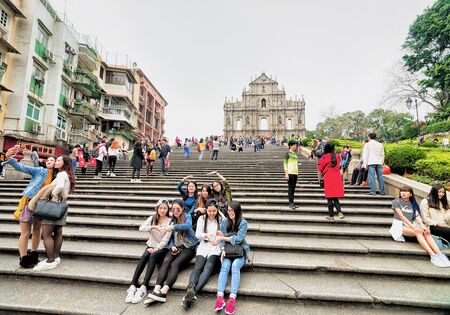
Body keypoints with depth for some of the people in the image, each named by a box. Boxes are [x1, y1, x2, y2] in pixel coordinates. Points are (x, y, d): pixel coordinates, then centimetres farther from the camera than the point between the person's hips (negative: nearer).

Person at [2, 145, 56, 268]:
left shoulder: (57, 176, 3)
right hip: (29, 203, -4)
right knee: (25, 233, 2)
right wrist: (9, 158, -31)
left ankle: (33, 256, 28)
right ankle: (23, 260, 13)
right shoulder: (39, 171, -6)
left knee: (37, 232, 14)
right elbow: (21, 167, -16)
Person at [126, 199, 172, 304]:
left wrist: (156, 249, -22)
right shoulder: (152, 218, 5)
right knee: (144, 257, -28)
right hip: (151, 246, 3)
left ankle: (143, 288, -38)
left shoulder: (170, 221, -3)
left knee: (153, 256, -32)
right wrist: (153, 227, -31)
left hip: (163, 248, -3)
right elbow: (141, 228, -14)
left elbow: (165, 240, -10)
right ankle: (133, 286, -31)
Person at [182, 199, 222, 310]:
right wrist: (206, 235, -21)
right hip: (203, 247, 2)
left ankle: (193, 292, -46)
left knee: (208, 267, -28)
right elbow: (197, 234, 0)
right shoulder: (201, 218, 9)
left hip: (216, 248, -2)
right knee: (198, 266, -25)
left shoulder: (221, 220, 7)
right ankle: (191, 289, -47)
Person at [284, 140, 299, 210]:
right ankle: (291, 203, 0)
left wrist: (297, 173, 17)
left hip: (295, 173, 7)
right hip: (290, 173, -7)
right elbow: (285, 164, -9)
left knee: (293, 188, 10)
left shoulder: (295, 154, 17)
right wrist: (286, 174, -16)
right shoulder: (288, 153, -5)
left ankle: (292, 203, 16)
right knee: (290, 188, -4)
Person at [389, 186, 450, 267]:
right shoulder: (396, 202, 0)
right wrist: (414, 227, -22)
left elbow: (417, 216, 2)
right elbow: (401, 216, -11)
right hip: (400, 225, -5)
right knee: (418, 232, -32)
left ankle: (439, 254, -36)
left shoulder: (413, 203, 16)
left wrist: (422, 225, -18)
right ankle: (433, 255, -39)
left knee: (427, 232, -26)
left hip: (411, 225, 5)